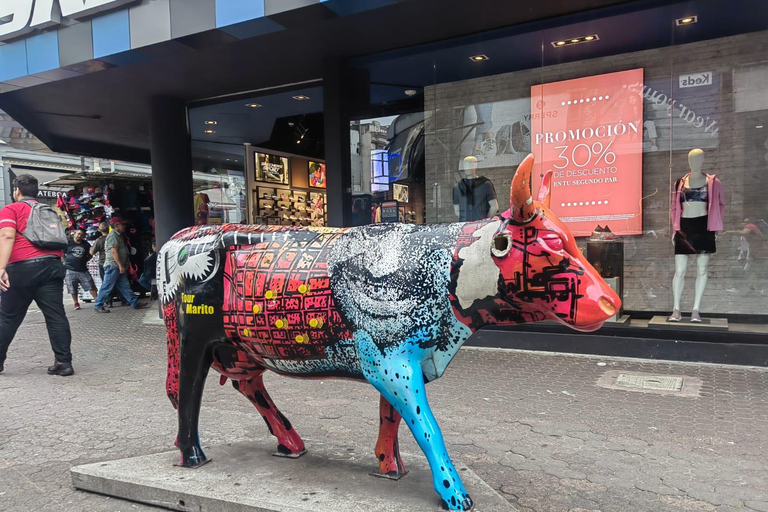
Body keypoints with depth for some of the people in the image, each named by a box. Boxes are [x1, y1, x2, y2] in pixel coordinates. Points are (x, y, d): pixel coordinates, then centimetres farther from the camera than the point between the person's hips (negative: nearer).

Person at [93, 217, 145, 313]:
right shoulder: (113, 236, -12)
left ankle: (134, 303, 10)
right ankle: (98, 306, 2)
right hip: (112, 266, -10)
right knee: (107, 286, -5)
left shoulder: (118, 236, 19)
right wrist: (120, 265, -22)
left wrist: (123, 265, 21)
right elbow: (114, 252, -20)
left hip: (118, 266, 10)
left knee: (125, 286, 9)